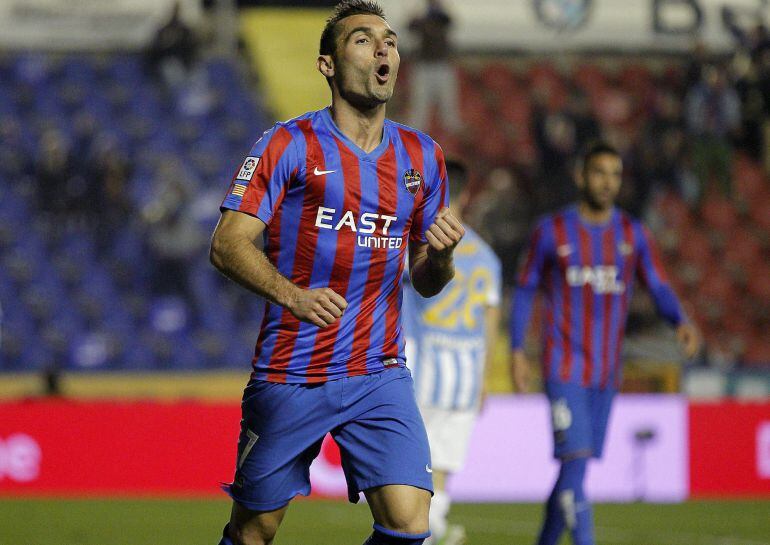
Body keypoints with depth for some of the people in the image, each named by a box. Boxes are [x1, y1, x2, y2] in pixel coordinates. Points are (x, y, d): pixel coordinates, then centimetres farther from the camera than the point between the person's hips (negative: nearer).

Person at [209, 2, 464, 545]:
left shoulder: (422, 157, 11)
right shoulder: (289, 145, -3)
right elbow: (227, 244, -8)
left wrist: (441, 255, -7)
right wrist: (291, 295, -25)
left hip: (381, 375, 3)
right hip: (289, 376, -3)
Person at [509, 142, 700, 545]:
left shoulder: (633, 235, 6)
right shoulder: (552, 231, -2)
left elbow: (659, 290, 0)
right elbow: (525, 290, 6)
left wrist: (681, 323, -22)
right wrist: (517, 352, 0)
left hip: (606, 373, 4)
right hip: (564, 370, -4)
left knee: (576, 466, 11)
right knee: (576, 461, -17)